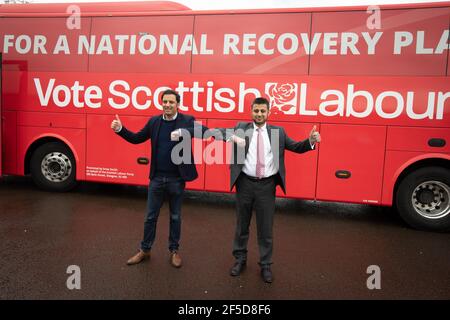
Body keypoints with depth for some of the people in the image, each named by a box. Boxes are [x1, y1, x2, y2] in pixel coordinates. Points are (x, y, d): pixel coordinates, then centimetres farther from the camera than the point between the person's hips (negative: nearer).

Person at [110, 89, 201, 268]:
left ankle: (174, 251, 29)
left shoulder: (187, 120, -7)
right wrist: (120, 129, -5)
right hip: (157, 177, 3)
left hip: (177, 179, -2)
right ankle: (145, 250, 29)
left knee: (175, 217, 12)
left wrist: (183, 133, -38)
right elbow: (136, 138, 10)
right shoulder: (154, 121, 3)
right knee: (150, 216, 13)